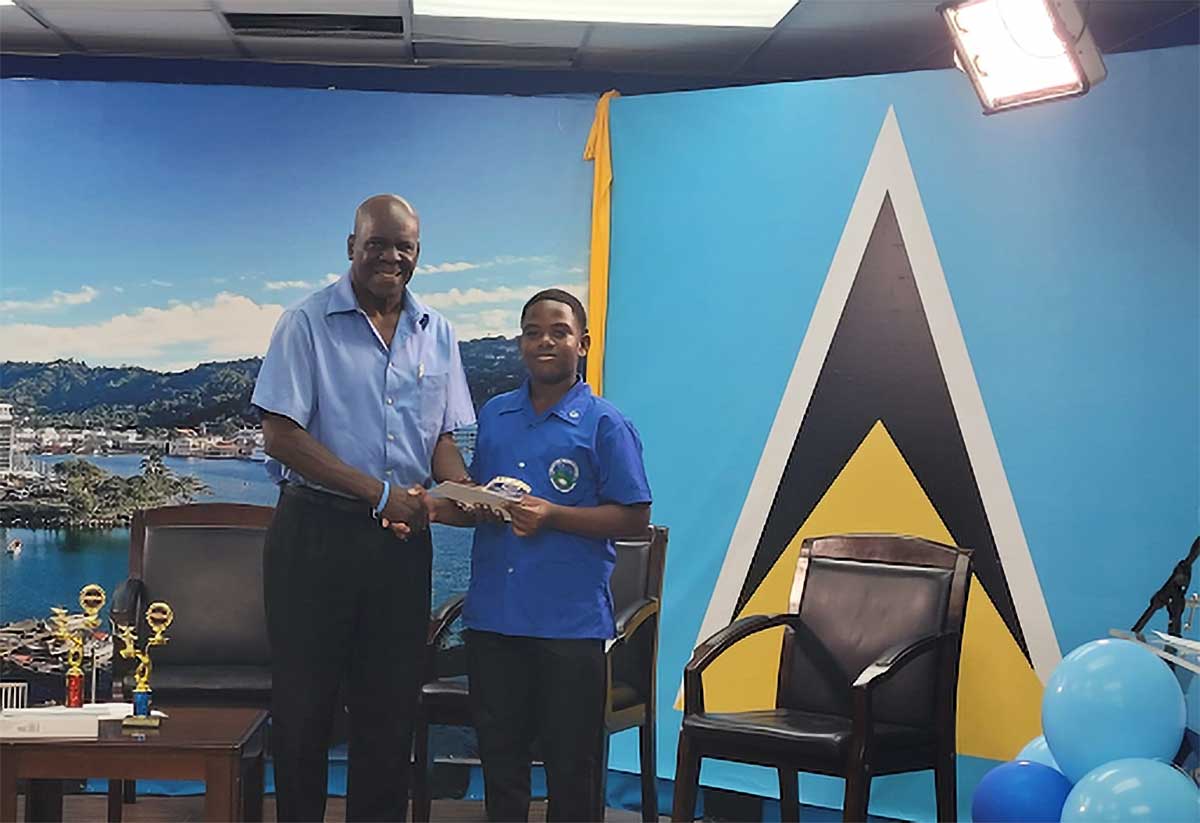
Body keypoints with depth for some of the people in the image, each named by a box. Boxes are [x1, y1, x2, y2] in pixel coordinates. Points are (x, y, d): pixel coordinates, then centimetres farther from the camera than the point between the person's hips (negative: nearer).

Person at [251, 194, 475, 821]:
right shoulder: (308, 323, -5)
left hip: (401, 536, 4)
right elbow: (280, 436, -12)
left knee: (391, 704, 11)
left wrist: (461, 489, -7)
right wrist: (379, 493, -16)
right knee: (304, 702, 5)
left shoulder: (436, 333, 10)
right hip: (316, 531, -4)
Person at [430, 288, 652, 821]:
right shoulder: (494, 415, 12)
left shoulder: (604, 425, -5)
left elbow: (634, 519, -8)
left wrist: (551, 515, -17)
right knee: (499, 756, 15)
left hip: (569, 622, -5)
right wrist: (440, 508, -2)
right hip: (493, 615, 5)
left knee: (571, 766, 5)